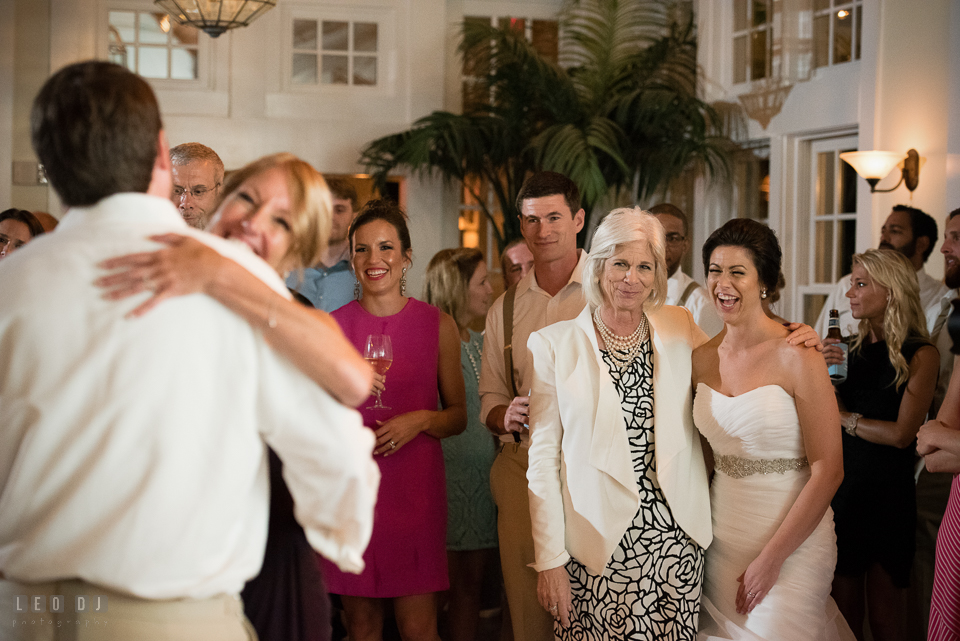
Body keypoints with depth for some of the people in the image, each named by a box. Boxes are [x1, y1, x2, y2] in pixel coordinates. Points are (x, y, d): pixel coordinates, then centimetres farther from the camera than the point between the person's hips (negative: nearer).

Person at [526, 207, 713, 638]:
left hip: (676, 538, 2)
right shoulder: (554, 344, -1)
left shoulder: (679, 329, 6)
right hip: (597, 546, -2)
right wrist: (549, 558, -6)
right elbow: (543, 457, -2)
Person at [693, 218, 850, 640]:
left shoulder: (797, 356, -15)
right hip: (721, 533, 5)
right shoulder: (702, 359, 2)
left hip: (791, 535, -5)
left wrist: (771, 558, -15)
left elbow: (828, 471, -16)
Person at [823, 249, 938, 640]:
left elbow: (901, 434, -15)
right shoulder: (853, 348, 5)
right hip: (842, 485, 4)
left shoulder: (921, 355, -8)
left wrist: (845, 417, -4)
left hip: (889, 494, -4)